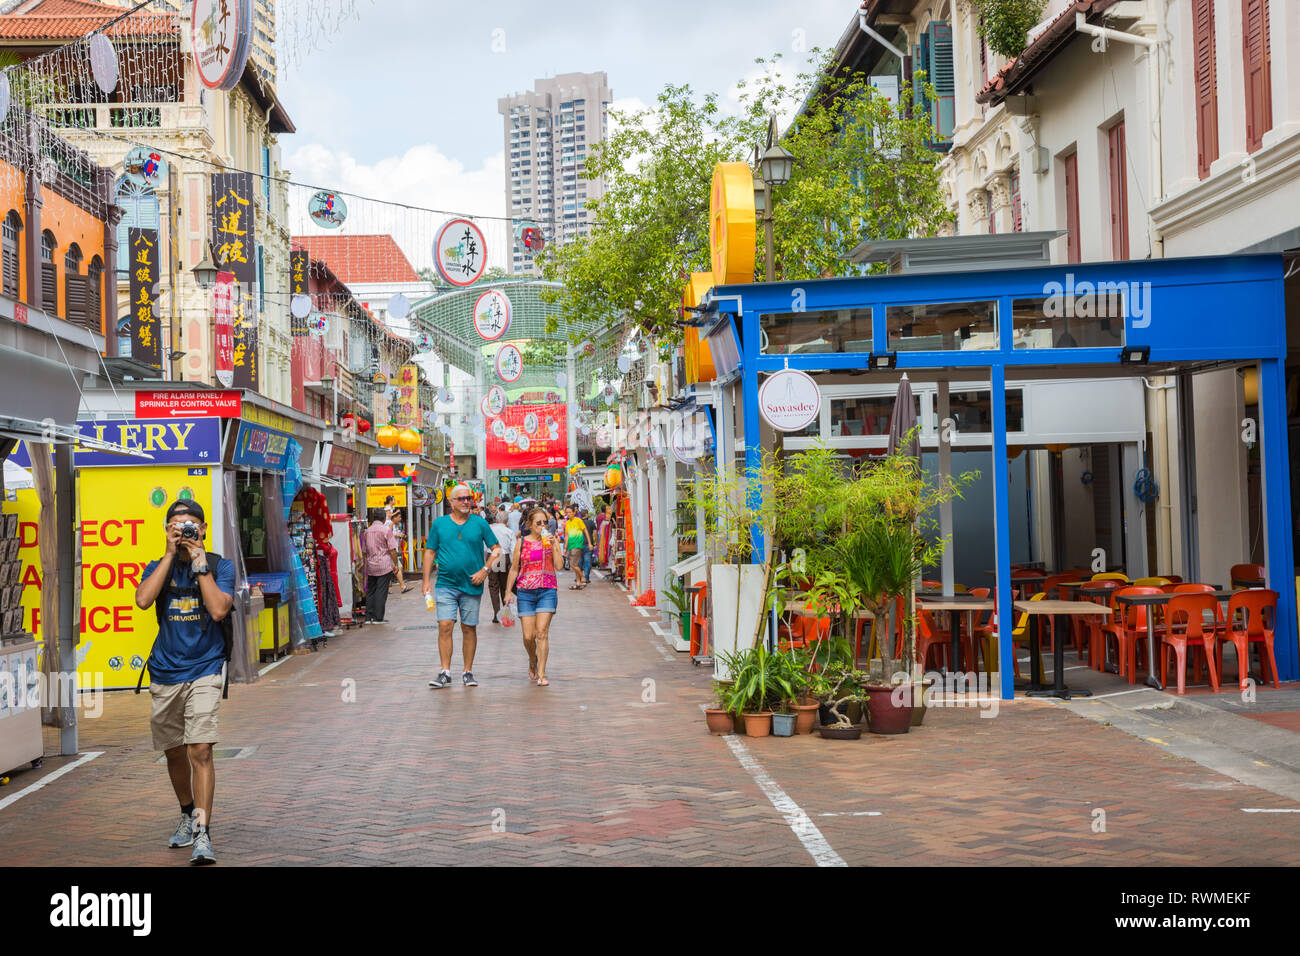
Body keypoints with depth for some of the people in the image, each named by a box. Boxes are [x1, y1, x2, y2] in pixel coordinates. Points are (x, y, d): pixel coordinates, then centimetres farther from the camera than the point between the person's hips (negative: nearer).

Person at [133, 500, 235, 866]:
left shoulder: (220, 566, 1)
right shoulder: (158, 567, 8)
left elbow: (219, 609, -16)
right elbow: (143, 600, -13)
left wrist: (199, 563, -12)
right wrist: (170, 555, -11)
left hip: (203, 671, -4)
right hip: (164, 673, 4)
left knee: (201, 750, -16)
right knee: (174, 752, 14)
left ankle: (202, 834, -16)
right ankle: (187, 815, 36)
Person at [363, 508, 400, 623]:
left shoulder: (367, 531, 9)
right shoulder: (386, 530, -7)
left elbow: (364, 551, 14)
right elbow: (392, 549, -10)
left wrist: (366, 566, 21)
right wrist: (396, 563, -1)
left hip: (371, 566, 5)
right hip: (384, 566, -5)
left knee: (370, 591, 11)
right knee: (381, 591, -3)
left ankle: (369, 617, 10)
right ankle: (378, 618, -4)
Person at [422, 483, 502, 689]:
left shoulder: (479, 523, 4)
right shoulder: (439, 524, 6)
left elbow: (496, 548, 7)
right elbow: (430, 552, 9)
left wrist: (485, 570, -6)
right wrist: (426, 581, 2)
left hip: (472, 586, 0)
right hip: (446, 585, 0)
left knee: (469, 628, 5)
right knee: (445, 626, -10)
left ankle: (468, 672, 15)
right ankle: (445, 673, -6)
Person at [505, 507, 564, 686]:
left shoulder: (552, 540, 6)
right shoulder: (521, 543, 6)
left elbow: (559, 565, -4)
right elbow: (514, 569, 12)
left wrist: (552, 544, -11)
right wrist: (508, 592, 9)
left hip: (547, 591, -1)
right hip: (525, 592, 1)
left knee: (542, 632, -12)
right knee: (528, 636, -1)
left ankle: (541, 674, -9)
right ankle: (532, 661, 30)